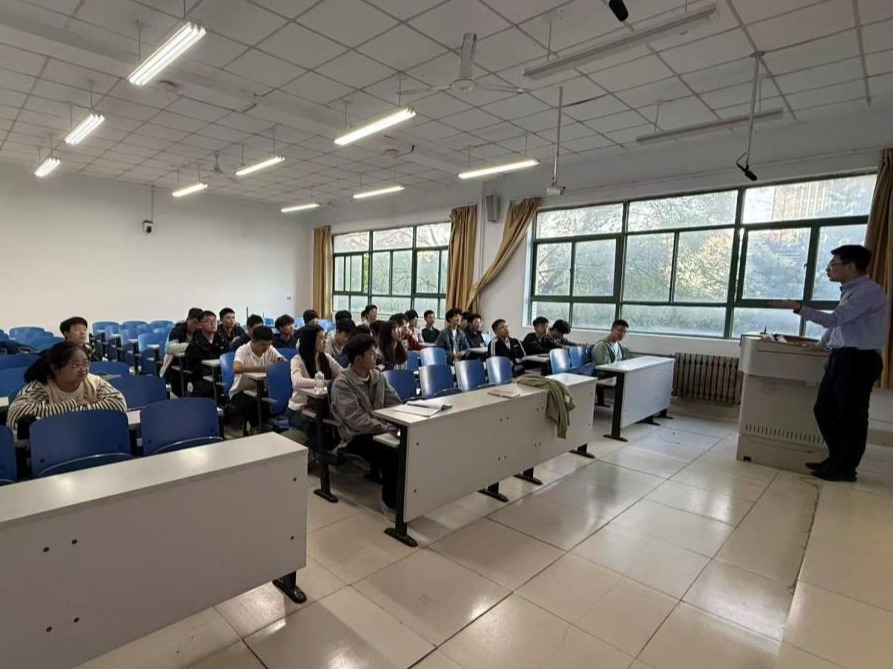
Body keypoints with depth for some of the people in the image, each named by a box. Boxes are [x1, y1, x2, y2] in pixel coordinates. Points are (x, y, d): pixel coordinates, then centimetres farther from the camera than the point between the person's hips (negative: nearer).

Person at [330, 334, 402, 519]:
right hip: (356, 436, -6)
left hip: (381, 429, 6)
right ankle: (390, 503, -7)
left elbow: (395, 404, 5)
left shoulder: (378, 376, 5)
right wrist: (389, 429, -27)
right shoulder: (342, 384, -15)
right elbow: (357, 421, -22)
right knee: (393, 454, -30)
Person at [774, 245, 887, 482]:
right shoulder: (850, 291, 16)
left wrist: (798, 308, -16)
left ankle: (845, 468, 12)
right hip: (841, 357, 9)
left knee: (851, 415, 0)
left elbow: (833, 319, -21)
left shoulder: (869, 291, -14)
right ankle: (836, 458, 24)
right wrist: (821, 344, 26)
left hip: (859, 360, -9)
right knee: (824, 409, 12)